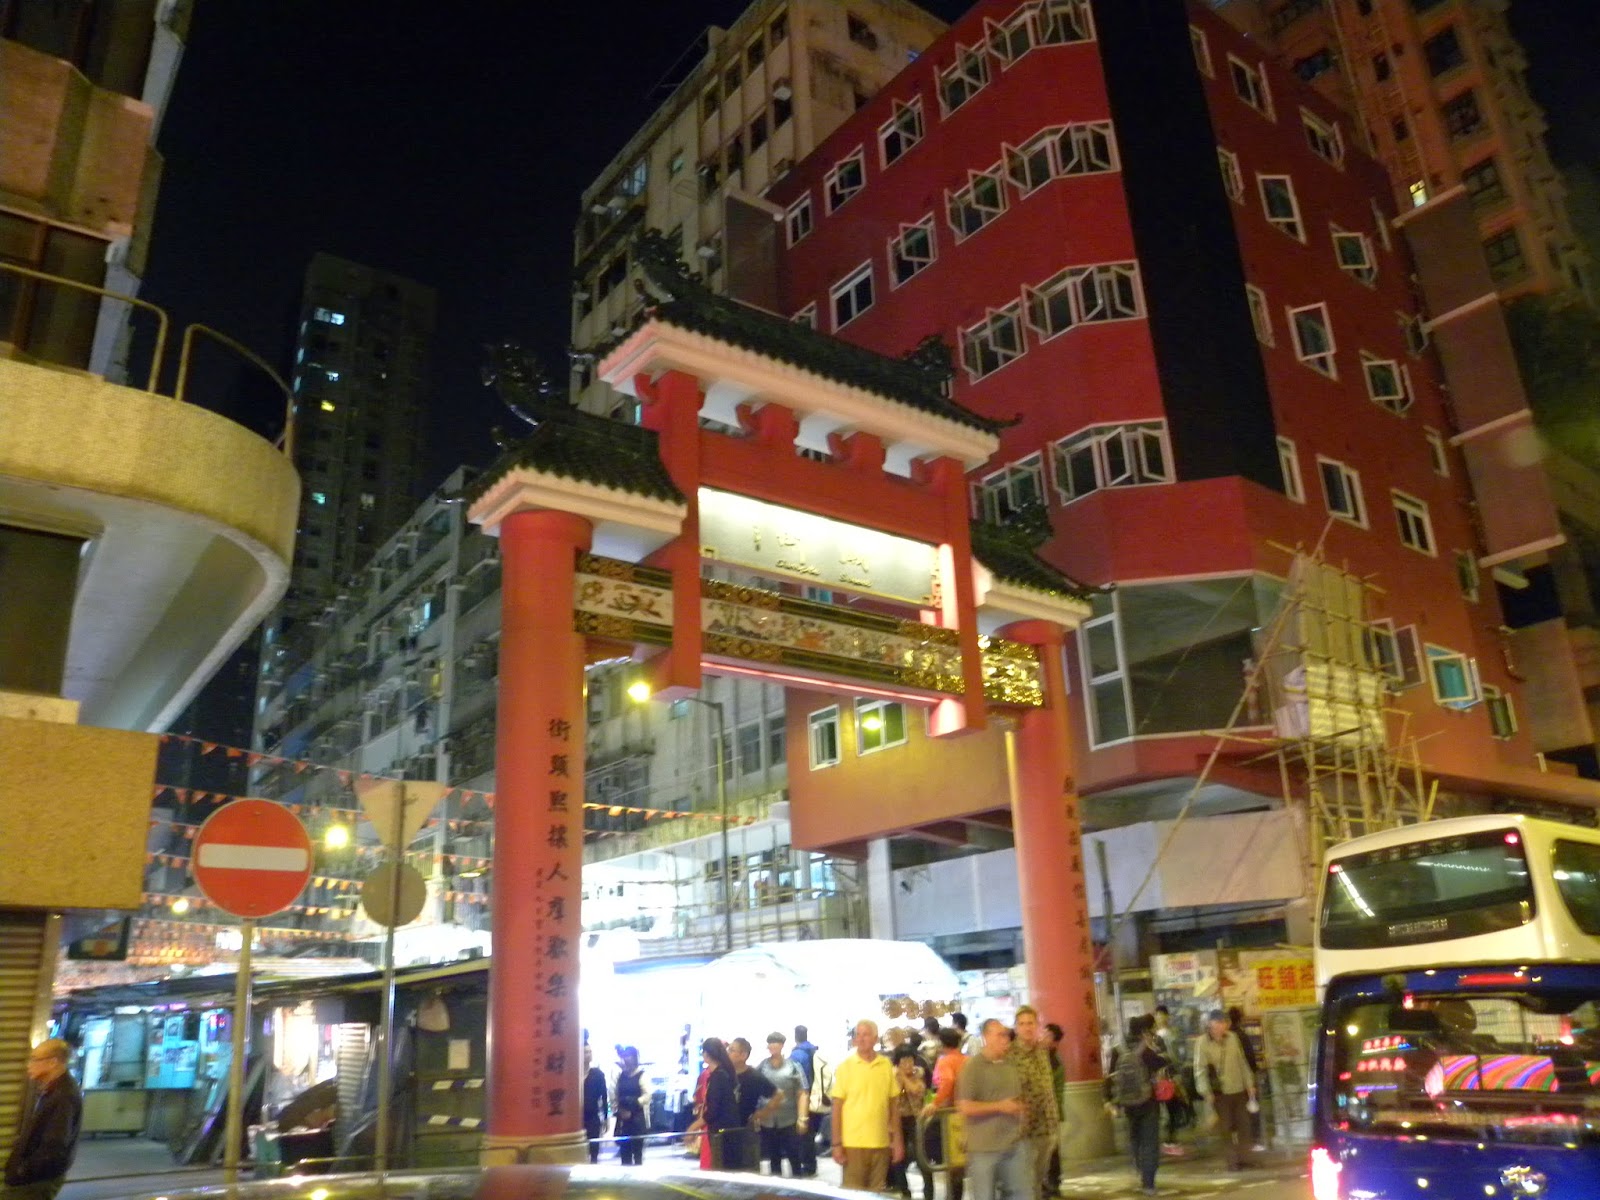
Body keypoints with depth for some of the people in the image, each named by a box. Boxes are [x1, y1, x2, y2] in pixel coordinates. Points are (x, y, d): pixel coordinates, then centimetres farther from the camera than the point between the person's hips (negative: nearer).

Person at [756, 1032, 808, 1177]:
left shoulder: (793, 1066, -3)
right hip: (767, 1121, 2)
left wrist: (801, 1118, -9)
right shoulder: (762, 1066, 4)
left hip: (789, 1120, -2)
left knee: (794, 1155, 2)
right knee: (773, 1157, 12)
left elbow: (802, 1094, -3)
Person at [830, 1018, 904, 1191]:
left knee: (877, 1193, 11)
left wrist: (897, 1138, 6)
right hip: (853, 1143, -2)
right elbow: (837, 1107, -3)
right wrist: (836, 1144, -7)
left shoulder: (886, 1065, 3)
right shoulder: (845, 1066, -4)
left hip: (881, 1142, 3)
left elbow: (893, 1105, 9)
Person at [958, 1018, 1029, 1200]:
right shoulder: (973, 1066, -12)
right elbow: (964, 1107, -18)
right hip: (985, 1148, -6)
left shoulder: (1011, 1064, 10)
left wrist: (1021, 1108, 5)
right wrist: (1000, 1107, -16)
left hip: (1015, 1144, 6)